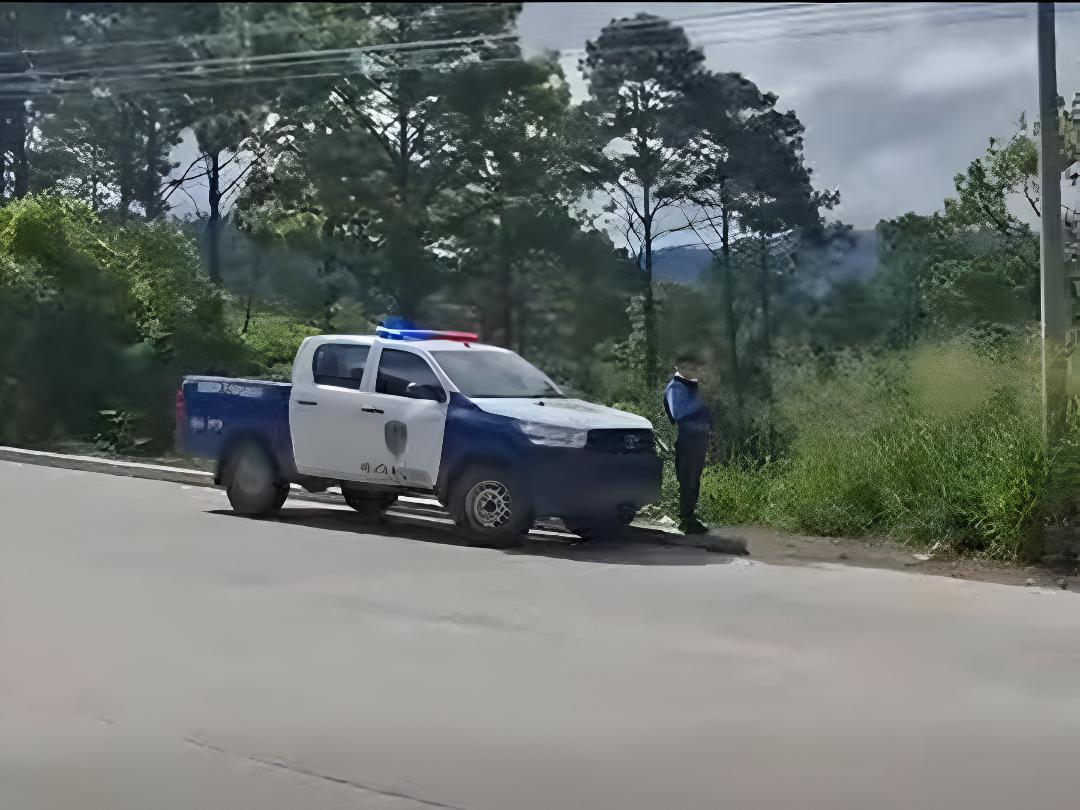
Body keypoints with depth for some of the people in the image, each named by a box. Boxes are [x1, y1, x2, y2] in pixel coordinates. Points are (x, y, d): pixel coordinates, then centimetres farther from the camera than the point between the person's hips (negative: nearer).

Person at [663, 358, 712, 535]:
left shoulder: (693, 385, 21)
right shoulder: (675, 387, -6)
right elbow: (677, 413, -20)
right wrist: (698, 401, -21)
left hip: (700, 436, 9)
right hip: (687, 437, -9)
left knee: (694, 479, 14)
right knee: (687, 480, -7)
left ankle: (690, 516, 22)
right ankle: (685, 520, -4)